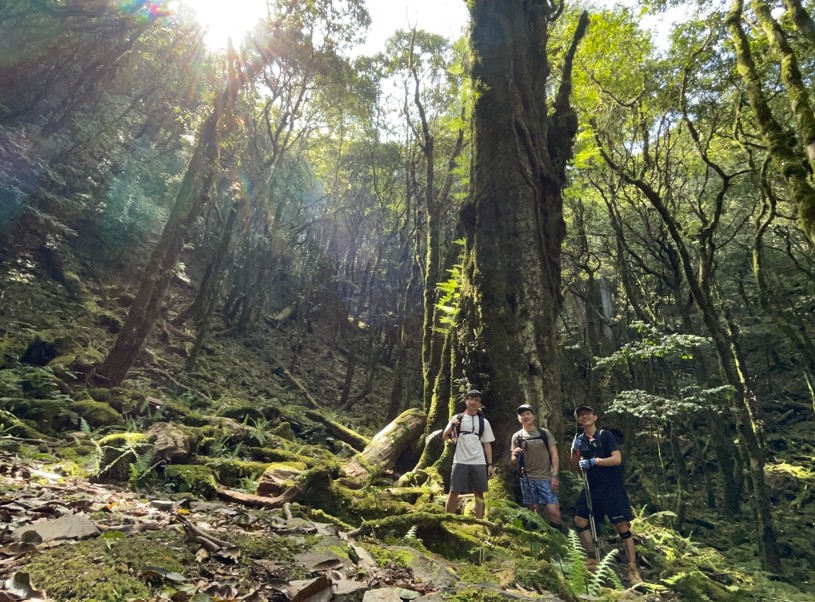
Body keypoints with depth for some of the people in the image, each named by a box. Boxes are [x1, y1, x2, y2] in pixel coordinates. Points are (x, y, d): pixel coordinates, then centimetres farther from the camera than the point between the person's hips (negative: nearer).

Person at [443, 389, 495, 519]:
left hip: (479, 463, 2)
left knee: (479, 493, 5)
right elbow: (444, 438, 3)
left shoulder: (484, 422, 9)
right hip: (460, 462, -1)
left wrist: (490, 464, 3)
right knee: (454, 492, -1)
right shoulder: (457, 418, 5)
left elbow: (487, 444, 10)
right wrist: (451, 425, -14)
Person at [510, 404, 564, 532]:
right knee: (535, 512, 8)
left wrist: (555, 475, -9)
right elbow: (513, 463, 7)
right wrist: (514, 455, -16)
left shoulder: (544, 432, 2)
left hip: (546, 479, -1)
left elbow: (554, 454, 1)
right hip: (528, 480, 1)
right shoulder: (517, 437, 4)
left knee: (554, 511, -9)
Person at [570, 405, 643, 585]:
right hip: (592, 488, 6)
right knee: (580, 521, 5)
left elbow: (617, 459, -17)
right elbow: (576, 467, 7)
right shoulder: (579, 439, 7)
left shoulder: (606, 435, -7)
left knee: (622, 527, -5)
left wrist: (593, 461, -22)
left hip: (612, 487, -5)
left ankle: (633, 570, 6)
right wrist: (575, 450, -11)